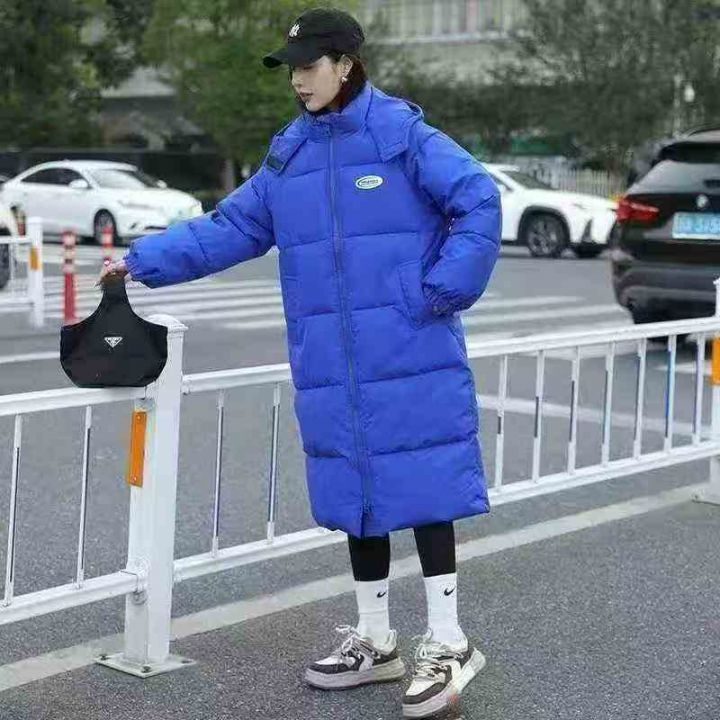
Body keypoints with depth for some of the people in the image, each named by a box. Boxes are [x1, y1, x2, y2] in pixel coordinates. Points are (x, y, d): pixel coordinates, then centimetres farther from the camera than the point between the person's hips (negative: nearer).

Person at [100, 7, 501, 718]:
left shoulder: (402, 134, -7)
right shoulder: (289, 154, 10)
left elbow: (479, 200, -12)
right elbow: (229, 229, 12)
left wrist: (440, 292, -14)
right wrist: (144, 259, 5)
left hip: (408, 360, -6)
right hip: (332, 367, 6)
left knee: (421, 486, -4)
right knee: (357, 494, 12)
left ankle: (445, 642, 9)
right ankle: (373, 640, 25)